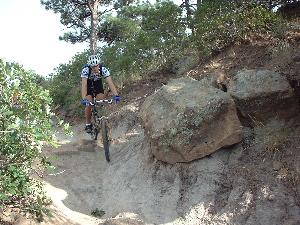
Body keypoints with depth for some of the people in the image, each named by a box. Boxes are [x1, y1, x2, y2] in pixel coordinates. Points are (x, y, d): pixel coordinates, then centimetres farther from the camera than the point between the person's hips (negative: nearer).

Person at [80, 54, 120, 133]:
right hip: (88, 85, -1)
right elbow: (84, 85, -42)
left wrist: (116, 95, -50)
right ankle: (88, 124, 1)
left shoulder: (103, 70, -31)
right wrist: (83, 99, -54)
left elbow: (110, 83, -37)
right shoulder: (85, 70, -34)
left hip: (98, 84, 2)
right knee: (89, 104, -16)